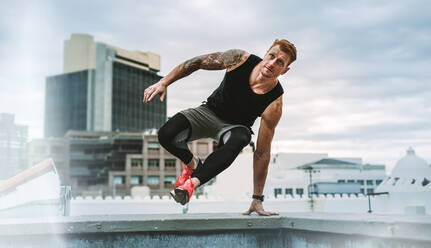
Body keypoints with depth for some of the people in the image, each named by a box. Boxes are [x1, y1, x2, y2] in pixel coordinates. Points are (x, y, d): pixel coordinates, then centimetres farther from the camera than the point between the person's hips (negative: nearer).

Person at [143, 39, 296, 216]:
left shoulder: (274, 103, -27)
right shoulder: (239, 59, -23)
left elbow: (262, 152, -24)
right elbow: (197, 63, -11)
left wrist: (257, 200, -22)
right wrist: (164, 82, -16)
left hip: (236, 126, -2)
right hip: (209, 112, 2)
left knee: (237, 141, -40)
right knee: (166, 135, -23)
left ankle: (191, 183, -41)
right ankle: (192, 164, 8)